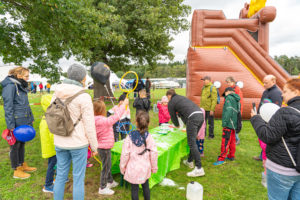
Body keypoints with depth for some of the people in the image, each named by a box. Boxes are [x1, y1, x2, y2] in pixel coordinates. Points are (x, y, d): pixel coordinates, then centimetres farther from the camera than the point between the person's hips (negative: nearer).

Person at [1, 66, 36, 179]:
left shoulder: (21, 86, 12)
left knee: (22, 143, 19)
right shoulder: (10, 86, -14)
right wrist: (11, 125, -17)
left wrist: (31, 118, 18)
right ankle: (16, 171, 19)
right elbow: (8, 106, -16)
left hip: (24, 121, 8)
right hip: (16, 122, -8)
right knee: (15, 145, 5)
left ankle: (22, 165, 34)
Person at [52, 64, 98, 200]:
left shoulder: (56, 94, 1)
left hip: (59, 142, 6)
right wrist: (94, 146, -2)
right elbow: (89, 125, -13)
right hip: (78, 143, -5)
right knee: (78, 178, 9)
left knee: (61, 176, 20)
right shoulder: (84, 97, -16)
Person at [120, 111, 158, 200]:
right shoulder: (149, 137, -12)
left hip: (133, 168, -2)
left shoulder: (130, 137, -15)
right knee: (145, 186, 22)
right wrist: (154, 167, 5)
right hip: (145, 168, 2)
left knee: (134, 188, 12)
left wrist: (122, 167, 4)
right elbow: (154, 153, -9)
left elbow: (125, 154, -11)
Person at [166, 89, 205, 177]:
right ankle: (190, 161, 32)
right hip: (200, 115, 8)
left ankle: (199, 169, -5)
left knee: (192, 143, -5)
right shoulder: (182, 97, 31)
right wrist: (186, 123, 47)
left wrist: (177, 125, 39)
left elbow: (173, 116, 20)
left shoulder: (171, 103, 10)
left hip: (192, 118, -8)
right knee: (192, 141, 19)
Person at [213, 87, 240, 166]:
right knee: (232, 141, 16)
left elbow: (228, 111, -20)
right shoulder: (236, 100, 17)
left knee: (225, 141, -7)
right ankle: (231, 156, 26)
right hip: (234, 124, 9)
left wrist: (224, 122, -20)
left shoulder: (229, 98, -9)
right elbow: (238, 111, 17)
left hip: (229, 124, -9)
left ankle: (221, 159, -4)